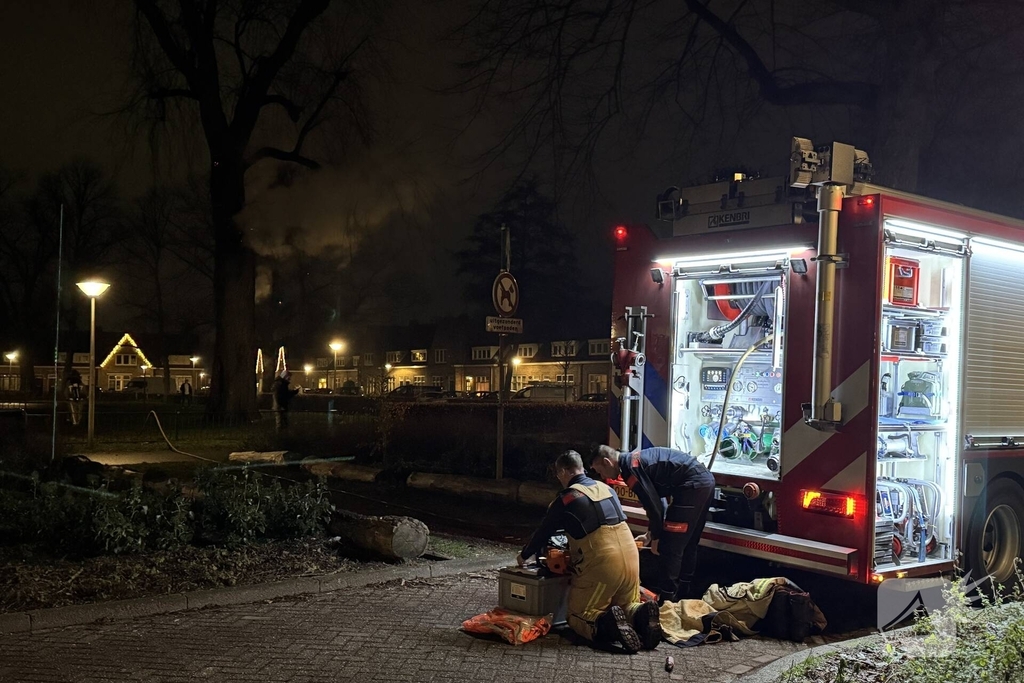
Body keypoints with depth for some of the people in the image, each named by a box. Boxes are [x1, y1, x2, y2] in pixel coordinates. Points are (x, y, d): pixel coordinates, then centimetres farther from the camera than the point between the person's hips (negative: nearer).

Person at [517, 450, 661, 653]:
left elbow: (543, 533, 10)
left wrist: (524, 556, 29)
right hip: (631, 560, 6)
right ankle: (641, 615, -8)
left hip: (601, 565, -6)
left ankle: (607, 623, -23)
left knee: (577, 618, 8)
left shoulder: (565, 499, -2)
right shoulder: (606, 488, 15)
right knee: (627, 606, 27)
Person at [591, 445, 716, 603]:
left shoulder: (630, 467, -12)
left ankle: (666, 597, 4)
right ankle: (682, 592, 30)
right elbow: (654, 499, 25)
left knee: (669, 545, -2)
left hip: (693, 485, -10)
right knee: (688, 544, 20)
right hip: (705, 480, 10)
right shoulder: (636, 459, 18)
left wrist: (656, 538, 1)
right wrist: (651, 532, 28)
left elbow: (653, 505, -12)